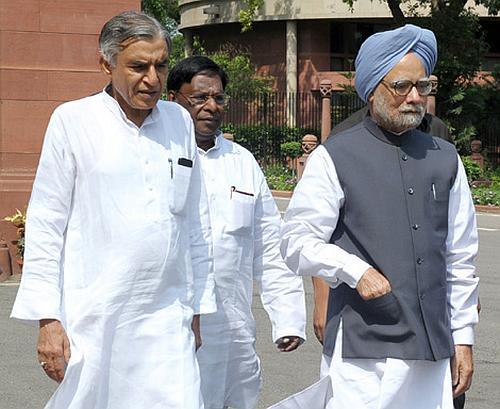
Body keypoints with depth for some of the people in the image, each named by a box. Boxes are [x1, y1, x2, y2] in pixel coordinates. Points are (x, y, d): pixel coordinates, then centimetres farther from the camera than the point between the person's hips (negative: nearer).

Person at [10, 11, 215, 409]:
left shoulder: (179, 122, 12)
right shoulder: (73, 121, 0)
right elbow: (45, 227, -1)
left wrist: (197, 309, 17)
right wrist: (48, 320, -6)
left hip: (166, 322, 3)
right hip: (90, 320, -3)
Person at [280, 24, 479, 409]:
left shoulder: (445, 159, 14)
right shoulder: (335, 158, 2)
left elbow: (460, 257, 17)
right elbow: (297, 243, 0)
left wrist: (463, 337, 15)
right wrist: (356, 270, -15)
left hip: (433, 348, 4)